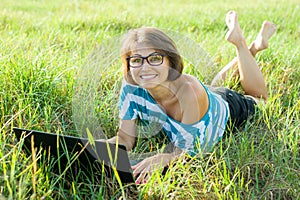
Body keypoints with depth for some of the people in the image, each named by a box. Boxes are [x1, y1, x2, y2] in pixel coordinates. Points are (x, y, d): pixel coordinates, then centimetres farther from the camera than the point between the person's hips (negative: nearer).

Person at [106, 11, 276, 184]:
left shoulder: (189, 91, -48)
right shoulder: (131, 88, -35)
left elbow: (186, 151, -41)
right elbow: (125, 139, -28)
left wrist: (161, 159, -63)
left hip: (229, 109, -3)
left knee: (258, 97, 32)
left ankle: (240, 43, 34)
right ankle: (252, 49, 47)